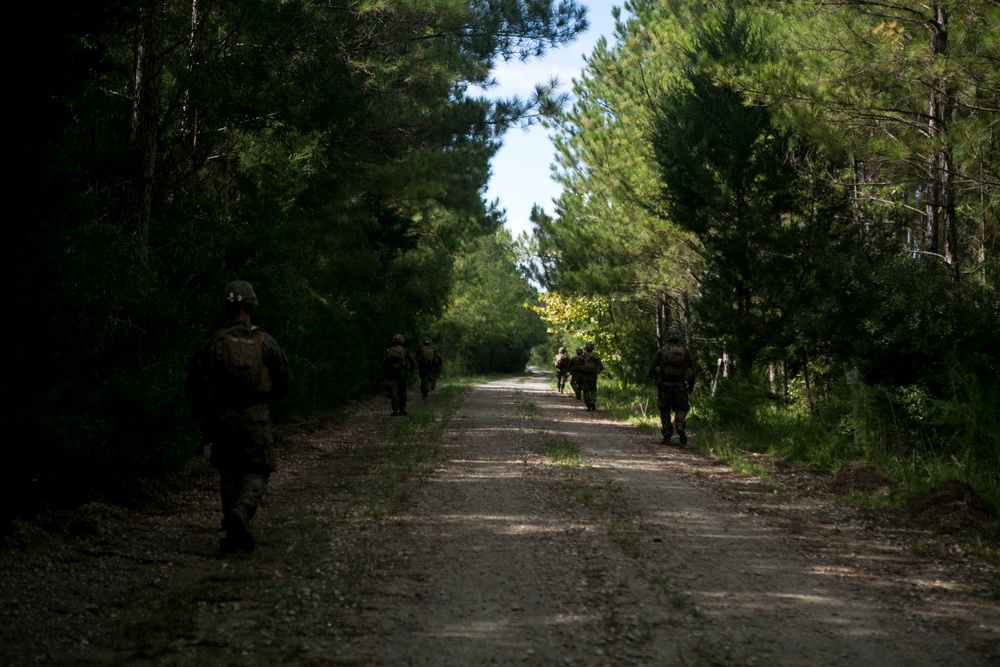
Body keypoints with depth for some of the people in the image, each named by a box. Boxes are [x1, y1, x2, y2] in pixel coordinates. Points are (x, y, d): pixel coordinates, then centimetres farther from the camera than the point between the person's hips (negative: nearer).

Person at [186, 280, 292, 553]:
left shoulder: (213, 342, -2)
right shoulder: (265, 342, -3)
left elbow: (194, 384, 0)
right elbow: (284, 380, 2)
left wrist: (204, 417, 14)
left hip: (221, 418, 2)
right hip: (255, 416, -2)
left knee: (229, 475, 14)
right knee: (255, 475, 5)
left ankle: (235, 536, 14)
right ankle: (241, 513, -23)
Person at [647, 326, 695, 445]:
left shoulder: (661, 351, -3)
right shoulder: (685, 352, 3)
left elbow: (653, 367, -2)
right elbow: (692, 370, 5)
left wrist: (649, 376, 20)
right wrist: (691, 386, 15)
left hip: (665, 385, -1)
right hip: (680, 385, 1)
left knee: (665, 411, 7)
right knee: (680, 409, 13)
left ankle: (667, 436, 3)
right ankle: (680, 426, -16)